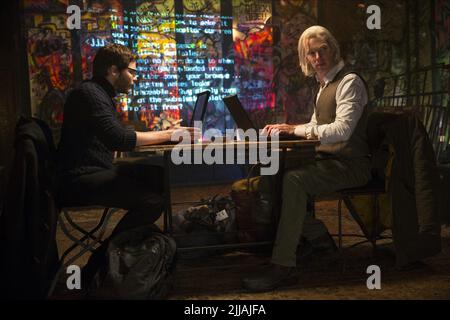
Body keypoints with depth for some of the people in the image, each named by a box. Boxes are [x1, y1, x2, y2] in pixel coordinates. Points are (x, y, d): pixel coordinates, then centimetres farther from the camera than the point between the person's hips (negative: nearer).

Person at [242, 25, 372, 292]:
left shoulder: (349, 81, -10)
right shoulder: (324, 84, 19)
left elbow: (342, 129, -23)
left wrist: (296, 129, -23)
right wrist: (285, 129, 7)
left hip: (349, 165, -9)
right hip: (328, 160, 9)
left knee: (293, 180, -31)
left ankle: (283, 266, -30)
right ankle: (318, 238, 9)